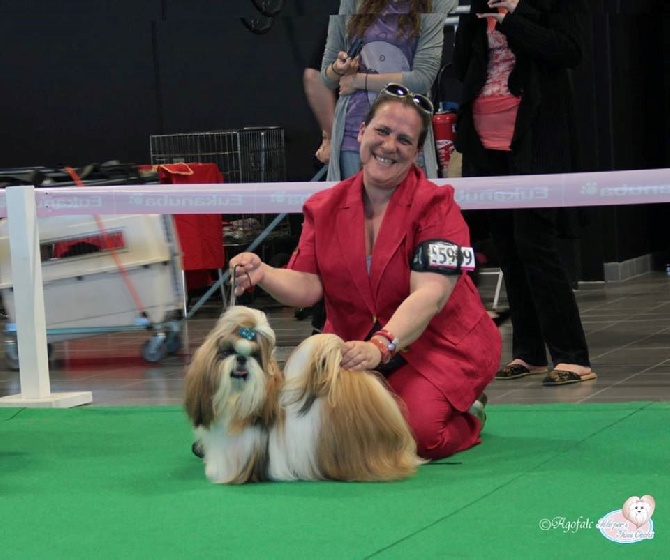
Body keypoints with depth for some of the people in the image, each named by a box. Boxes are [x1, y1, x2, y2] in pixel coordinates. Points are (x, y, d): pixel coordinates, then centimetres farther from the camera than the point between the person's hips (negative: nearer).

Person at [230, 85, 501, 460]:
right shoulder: (324, 208, 5)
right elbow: (307, 286, -2)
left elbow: (429, 295, -23)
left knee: (419, 433, -30)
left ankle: (468, 413, 8)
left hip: (435, 344, -4)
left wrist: (381, 346, -39)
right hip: (353, 346, 4)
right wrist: (263, 274, -25)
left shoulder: (435, 205, -11)